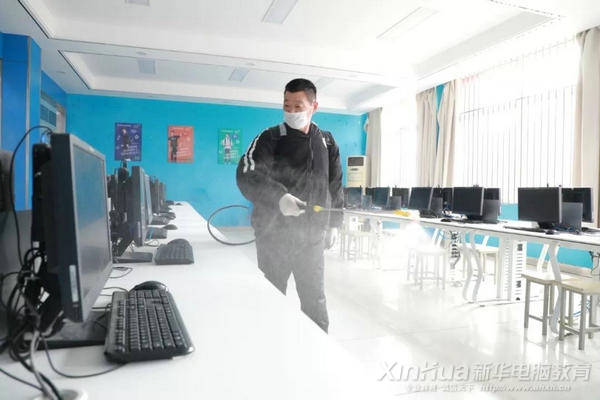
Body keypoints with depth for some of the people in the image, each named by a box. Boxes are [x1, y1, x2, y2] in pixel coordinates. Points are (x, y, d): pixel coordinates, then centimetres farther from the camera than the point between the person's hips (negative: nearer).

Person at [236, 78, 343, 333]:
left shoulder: (327, 142, 8)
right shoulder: (270, 138, -5)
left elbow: (335, 186, 15)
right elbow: (246, 176, -19)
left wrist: (333, 223, 11)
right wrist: (279, 197, -34)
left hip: (312, 235, 3)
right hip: (275, 234, -3)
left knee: (315, 299, 12)